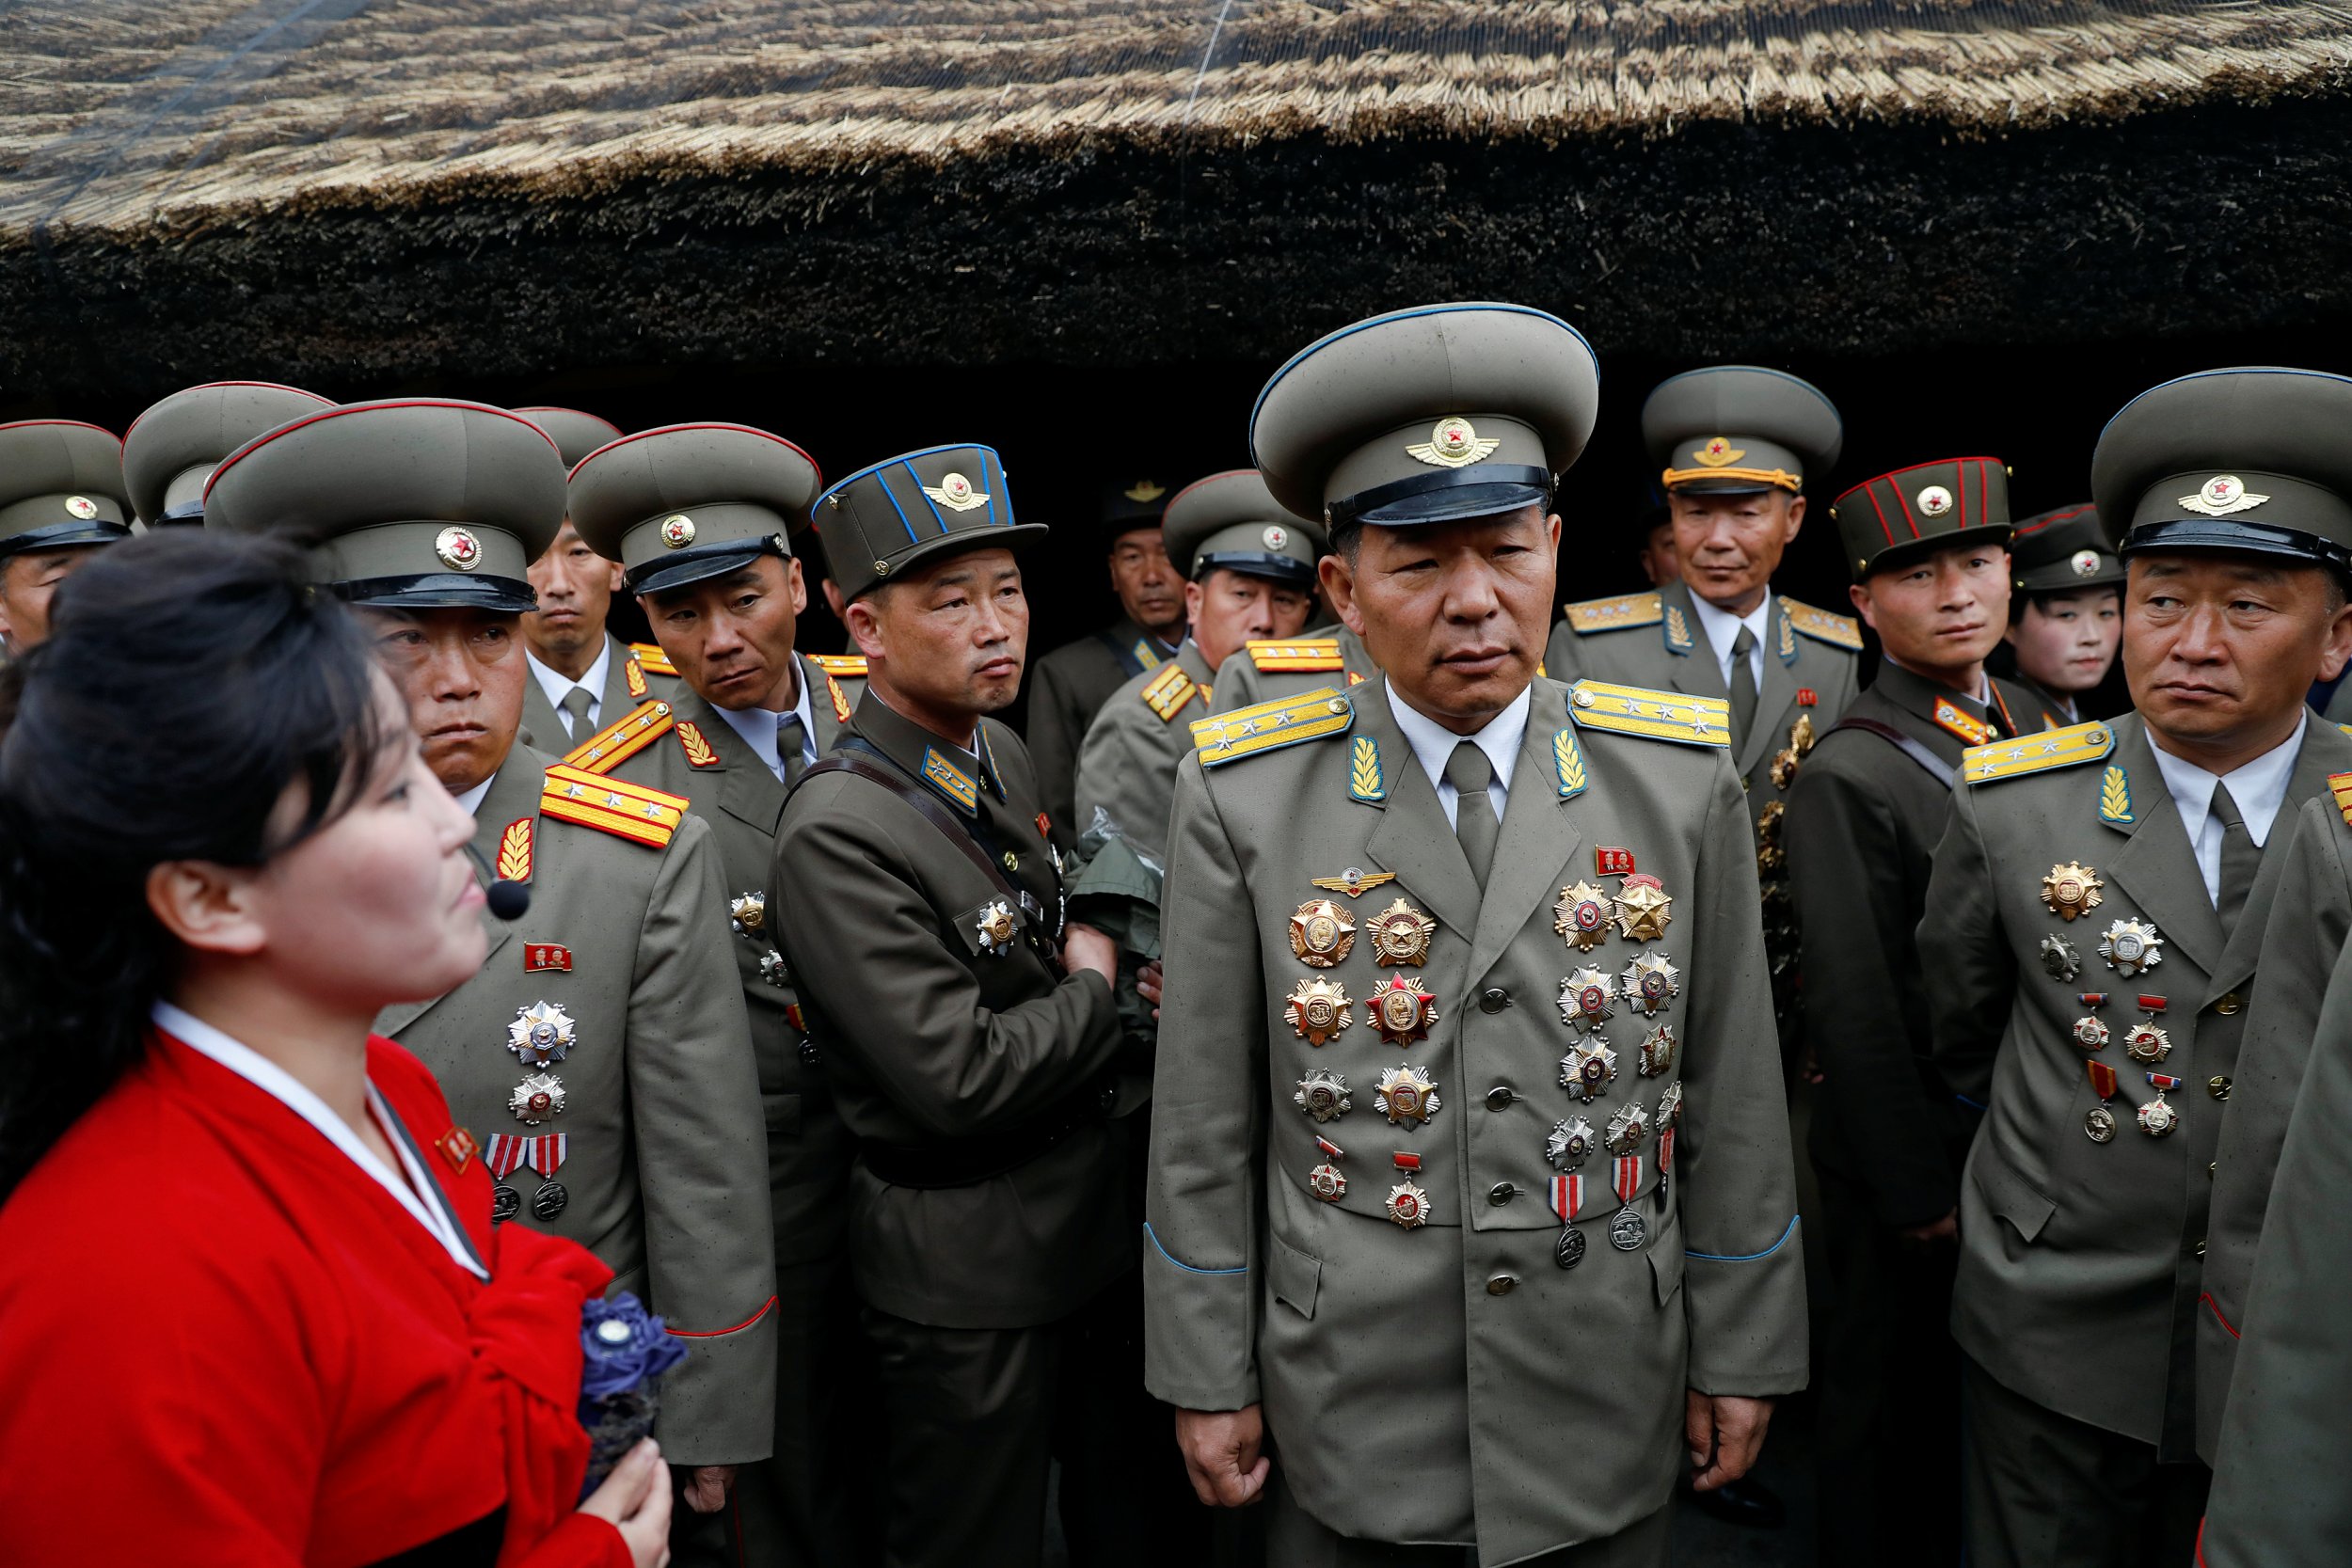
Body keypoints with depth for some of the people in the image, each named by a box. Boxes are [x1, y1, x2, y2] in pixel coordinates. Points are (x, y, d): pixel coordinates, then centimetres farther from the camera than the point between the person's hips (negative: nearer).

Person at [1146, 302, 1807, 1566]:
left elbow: (1732, 1097, 0)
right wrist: (1207, 1377, -1)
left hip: (1606, 1407, 2)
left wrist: (1743, 1353, 5)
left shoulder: (1681, 782, -6)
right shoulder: (1243, 800, -11)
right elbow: (1204, 1122, -5)